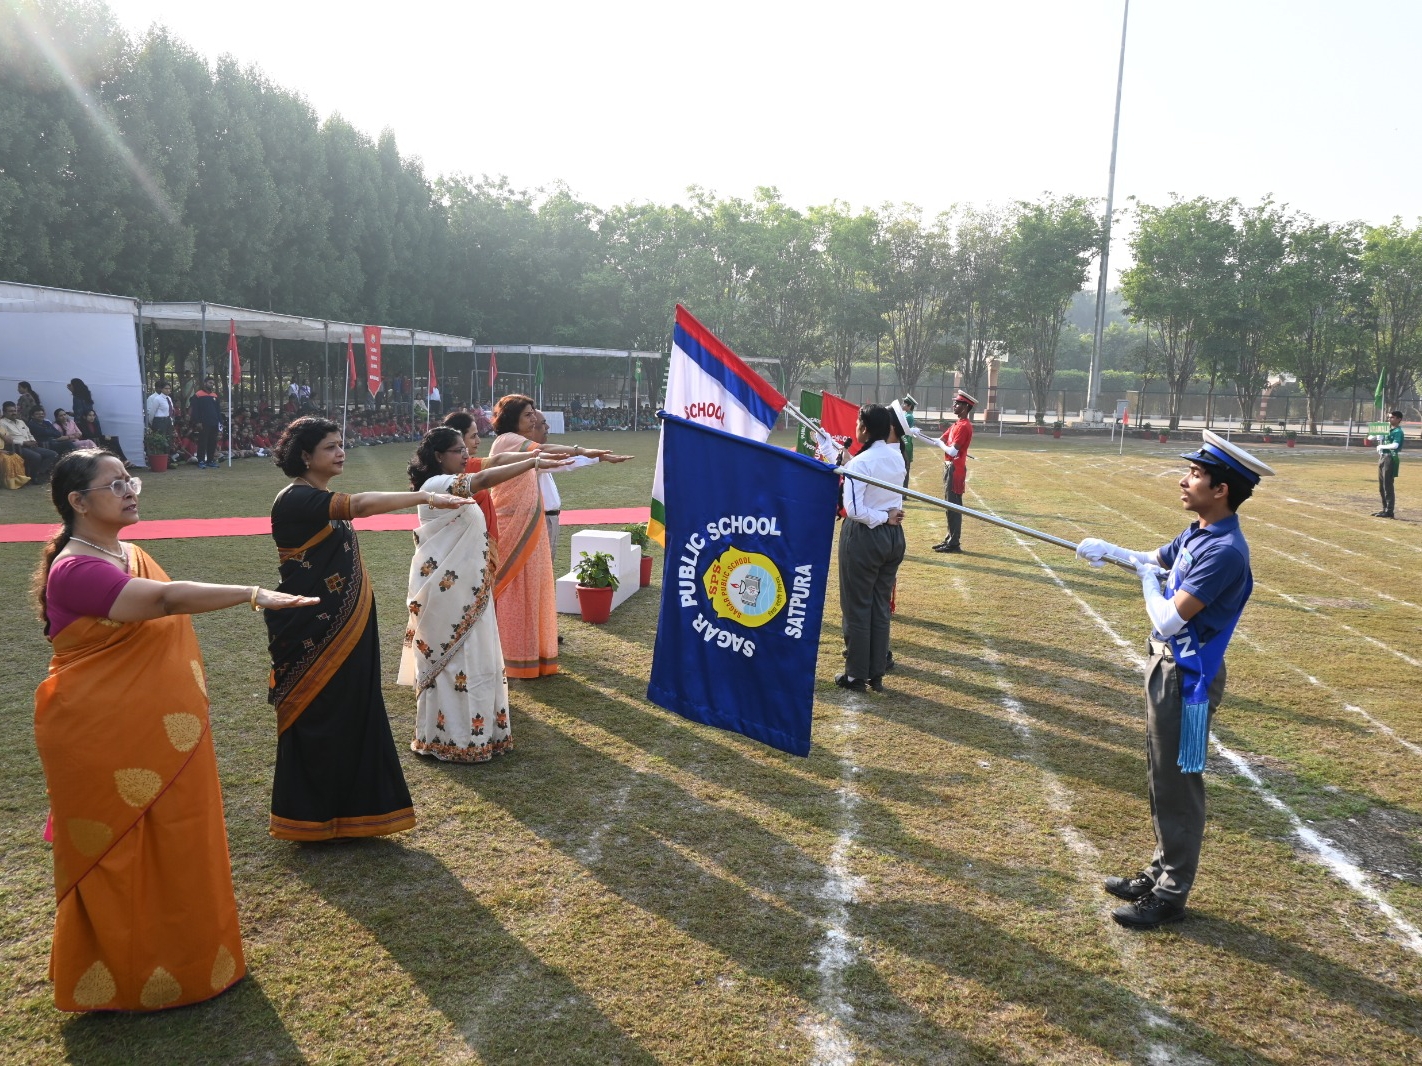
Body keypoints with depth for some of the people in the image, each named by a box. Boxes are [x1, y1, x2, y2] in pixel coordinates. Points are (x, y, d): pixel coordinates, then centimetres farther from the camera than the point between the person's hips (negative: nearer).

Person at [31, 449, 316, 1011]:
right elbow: (168, 599, -34)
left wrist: (188, 708, 22)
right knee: (116, 856, 6)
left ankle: (182, 960, 34)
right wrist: (253, 594, -38)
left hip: (158, 735, 9)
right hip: (104, 740, -9)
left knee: (171, 846, 17)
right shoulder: (76, 570, -20)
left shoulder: (131, 555, 9)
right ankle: (118, 979, 24)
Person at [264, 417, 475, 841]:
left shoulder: (322, 500, 13)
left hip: (344, 631, 9)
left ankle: (342, 811, 25)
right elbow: (360, 504, -34)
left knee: (350, 718, 13)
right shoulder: (295, 500, -18)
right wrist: (426, 496, -39)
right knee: (317, 723, 2)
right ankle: (309, 817, 16)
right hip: (312, 636, -9)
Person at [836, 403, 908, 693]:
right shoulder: (897, 457, 3)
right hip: (894, 537, 7)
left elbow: (853, 509, -23)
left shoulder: (859, 463, -18)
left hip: (864, 538, -7)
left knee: (857, 608, 5)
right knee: (880, 607, 14)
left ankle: (856, 676, 13)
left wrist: (882, 517, -11)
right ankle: (876, 675, 21)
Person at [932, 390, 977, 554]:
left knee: (954, 507, -5)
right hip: (950, 467, 10)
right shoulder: (957, 424, 15)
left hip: (955, 469, -10)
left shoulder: (964, 426, -17)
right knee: (951, 506, 14)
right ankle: (950, 539, 22)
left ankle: (954, 543, -1)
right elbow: (940, 440, 14)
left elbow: (952, 451, -23)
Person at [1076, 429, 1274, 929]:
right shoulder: (1197, 534, 4)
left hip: (1188, 677, -10)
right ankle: (1161, 872, 34)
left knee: (1178, 786, 3)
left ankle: (1172, 895, 17)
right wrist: (1108, 550, 6)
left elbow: (1169, 621, -27)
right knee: (1161, 778, 19)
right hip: (1167, 665, 10)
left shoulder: (1224, 551, -25)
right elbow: (1156, 560, 24)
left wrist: (1148, 583, -8)